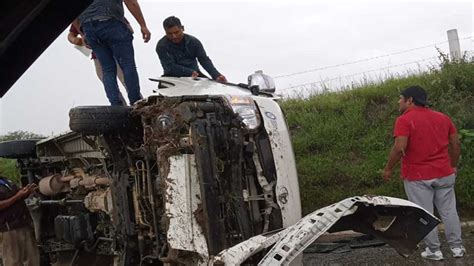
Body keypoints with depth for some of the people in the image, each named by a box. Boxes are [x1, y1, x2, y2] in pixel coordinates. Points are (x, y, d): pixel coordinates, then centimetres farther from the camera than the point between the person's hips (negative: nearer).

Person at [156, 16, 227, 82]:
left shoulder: (193, 41, 0)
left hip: (195, 74, 4)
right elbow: (170, 67, -17)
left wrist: (216, 75, -24)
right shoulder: (162, 46, -10)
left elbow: (204, 60, -7)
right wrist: (190, 72, -30)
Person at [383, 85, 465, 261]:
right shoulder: (443, 117, 8)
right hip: (444, 173, 5)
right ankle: (457, 247, 20)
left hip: (417, 176, -5)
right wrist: (453, 166, 21)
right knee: (449, 211, 14)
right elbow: (456, 144, 10)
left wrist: (388, 169, -10)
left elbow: (400, 148, -21)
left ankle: (434, 251, 11)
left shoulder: (404, 120, -12)